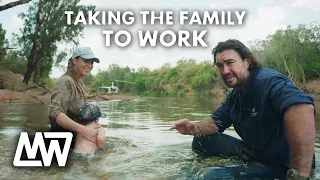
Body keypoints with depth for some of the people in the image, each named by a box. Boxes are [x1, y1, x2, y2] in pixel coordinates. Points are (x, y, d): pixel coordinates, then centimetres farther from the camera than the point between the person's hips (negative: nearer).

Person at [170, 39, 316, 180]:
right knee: (201, 140, 8)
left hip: (279, 164, -8)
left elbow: (302, 108, -43)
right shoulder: (234, 95, 6)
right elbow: (217, 121, 11)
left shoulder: (269, 81, -24)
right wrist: (194, 128, -11)